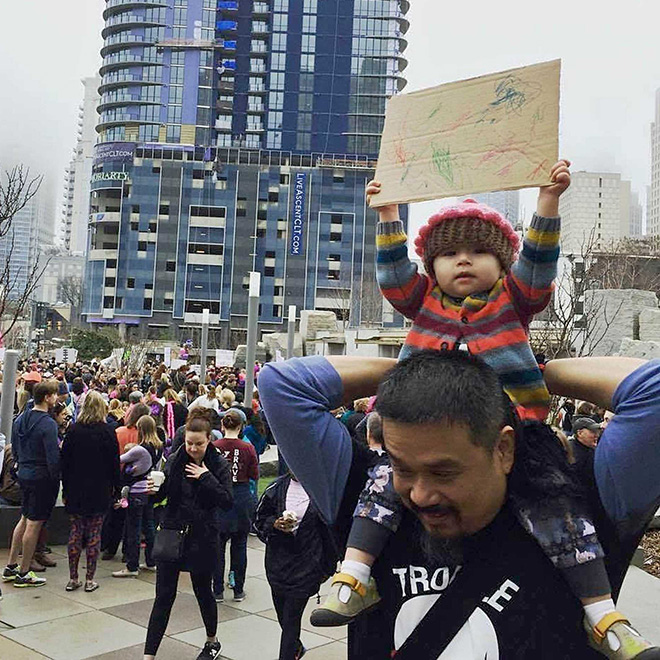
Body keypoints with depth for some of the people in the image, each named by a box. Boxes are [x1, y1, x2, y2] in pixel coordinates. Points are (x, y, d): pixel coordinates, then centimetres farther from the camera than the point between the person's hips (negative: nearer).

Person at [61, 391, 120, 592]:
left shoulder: (73, 430, -2)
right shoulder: (107, 432, -7)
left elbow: (65, 462, 1)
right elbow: (114, 462, -5)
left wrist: (65, 489, 9)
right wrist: (115, 487, 5)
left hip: (75, 490, 2)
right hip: (100, 490, -2)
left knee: (75, 532, 9)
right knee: (94, 533, 4)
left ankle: (73, 578, 13)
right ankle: (90, 579, 7)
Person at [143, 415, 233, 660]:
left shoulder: (219, 465, -7)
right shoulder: (175, 461, -1)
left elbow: (227, 502, -14)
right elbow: (162, 495, 0)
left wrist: (206, 478, -20)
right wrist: (154, 489, -22)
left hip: (202, 538, -1)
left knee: (203, 591, 14)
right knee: (164, 596, 2)